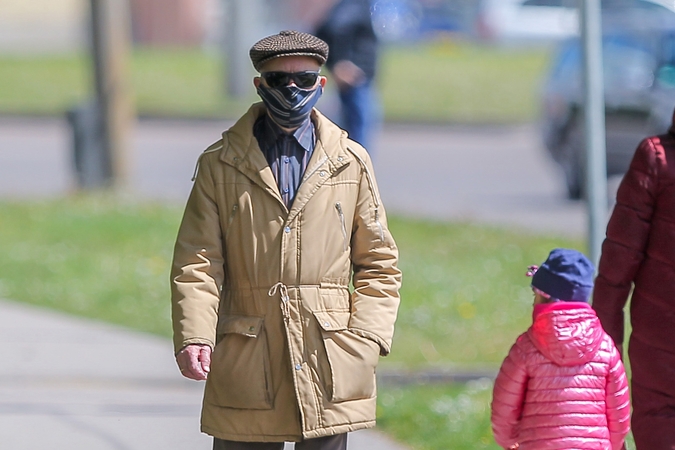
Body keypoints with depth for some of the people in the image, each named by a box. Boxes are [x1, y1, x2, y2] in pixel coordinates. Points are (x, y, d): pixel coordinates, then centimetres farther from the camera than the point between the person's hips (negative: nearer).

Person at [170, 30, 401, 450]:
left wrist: (366, 338, -1)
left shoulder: (351, 163, 10)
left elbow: (379, 264, 12)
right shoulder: (220, 165, 6)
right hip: (245, 370, -1)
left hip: (330, 366, 1)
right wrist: (193, 336, -14)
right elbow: (196, 264, 1)